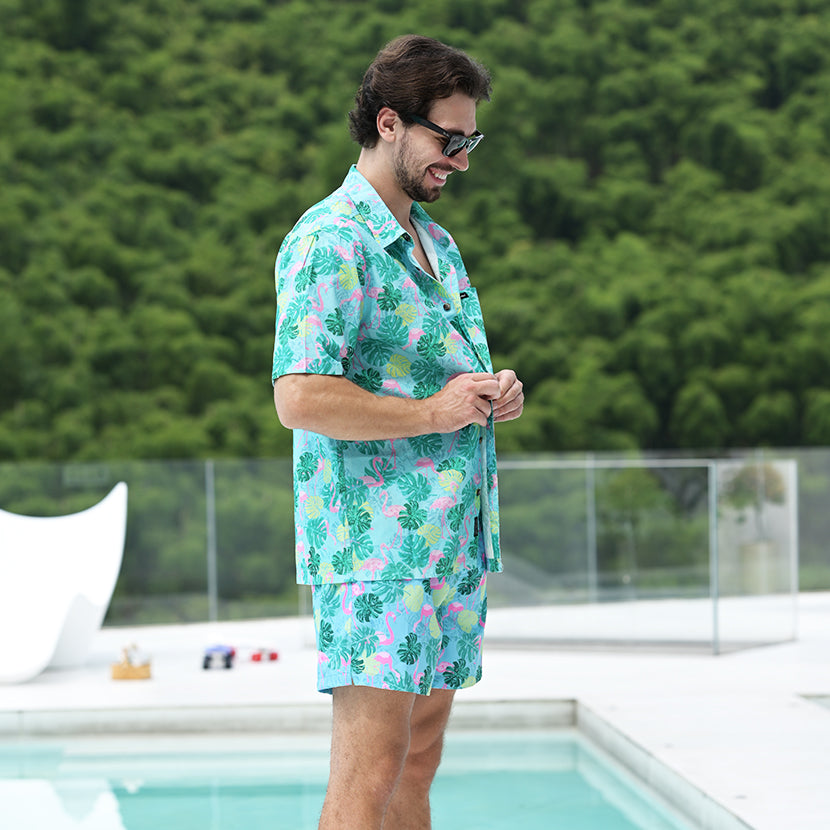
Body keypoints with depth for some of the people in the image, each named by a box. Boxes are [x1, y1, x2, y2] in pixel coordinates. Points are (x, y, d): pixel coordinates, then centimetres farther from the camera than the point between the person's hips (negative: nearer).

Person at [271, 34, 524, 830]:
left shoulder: (435, 242, 19)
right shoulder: (331, 241, -11)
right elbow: (299, 398, -21)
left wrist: (491, 394, 8)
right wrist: (434, 413, -17)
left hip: (453, 542, 9)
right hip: (377, 545, -9)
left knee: (418, 762, 12)